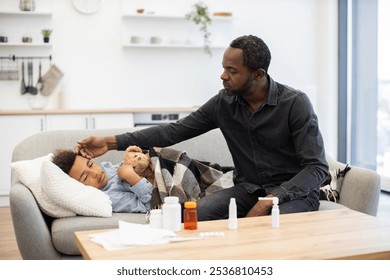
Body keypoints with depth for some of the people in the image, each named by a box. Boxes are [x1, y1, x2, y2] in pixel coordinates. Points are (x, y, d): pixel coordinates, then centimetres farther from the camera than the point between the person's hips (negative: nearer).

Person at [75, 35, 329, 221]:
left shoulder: (295, 103, -14)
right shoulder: (224, 102, -2)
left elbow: (317, 168, -16)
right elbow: (174, 131, -1)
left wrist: (268, 202, -29)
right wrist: (111, 142, -8)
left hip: (294, 192, -3)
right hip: (248, 189, 4)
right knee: (199, 213, -26)